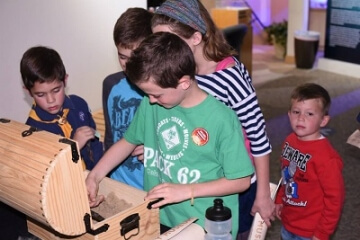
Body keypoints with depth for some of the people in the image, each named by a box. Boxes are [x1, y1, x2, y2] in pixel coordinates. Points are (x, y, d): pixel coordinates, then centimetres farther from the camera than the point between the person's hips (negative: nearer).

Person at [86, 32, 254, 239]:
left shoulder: (222, 119, -22)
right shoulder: (150, 105, -7)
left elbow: (241, 181, -14)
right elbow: (128, 141, 10)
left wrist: (186, 191, -20)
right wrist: (94, 176, 0)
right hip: (157, 219, 5)